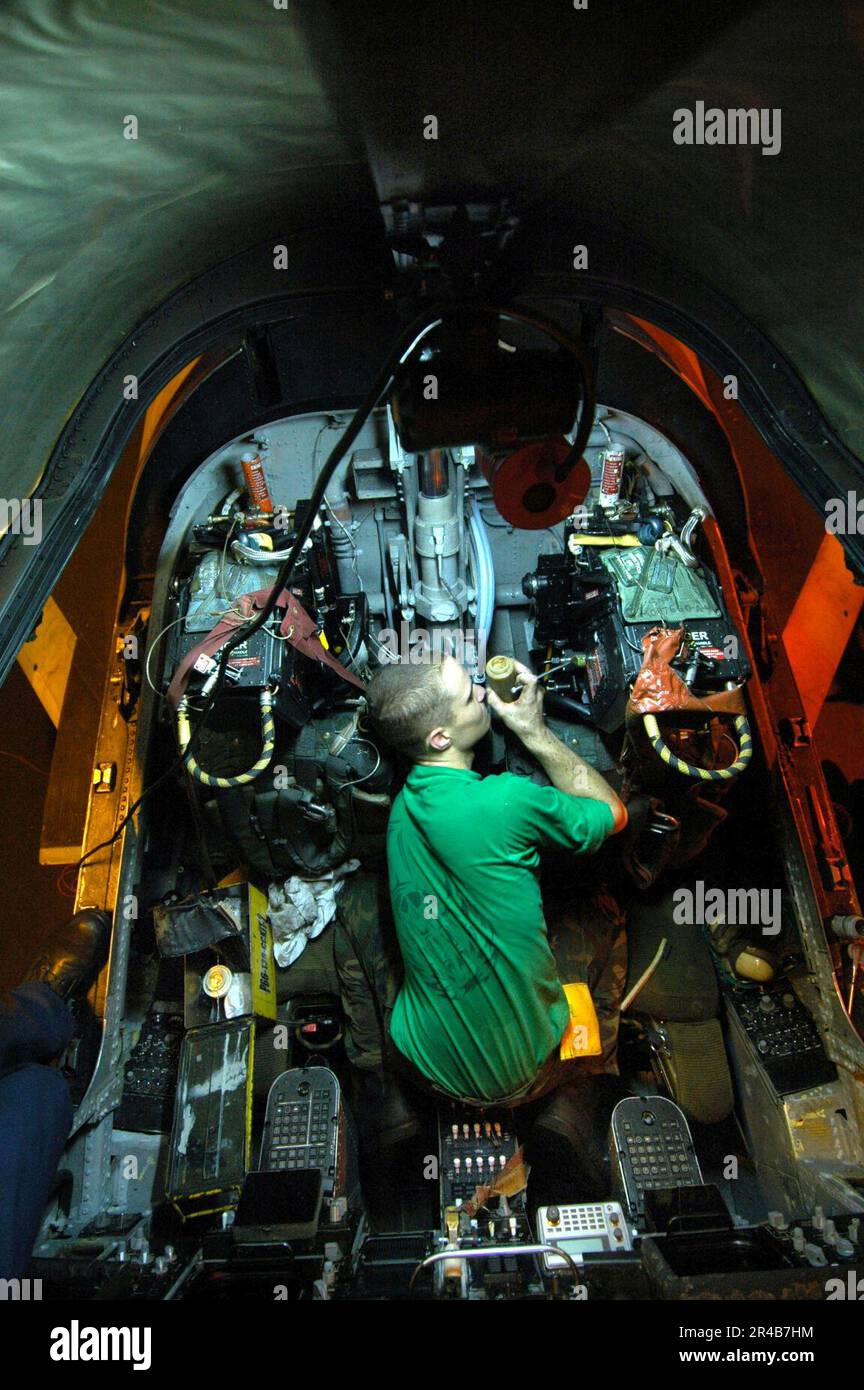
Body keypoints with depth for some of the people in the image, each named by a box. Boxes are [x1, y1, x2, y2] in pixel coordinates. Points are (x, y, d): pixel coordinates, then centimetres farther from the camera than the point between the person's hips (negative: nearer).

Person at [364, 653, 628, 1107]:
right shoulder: (505, 801, -29)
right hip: (518, 1075, -5)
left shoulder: (405, 802, -5)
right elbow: (614, 814, -10)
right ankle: (599, 1071, 38)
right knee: (605, 918, 15)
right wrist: (535, 731, -8)